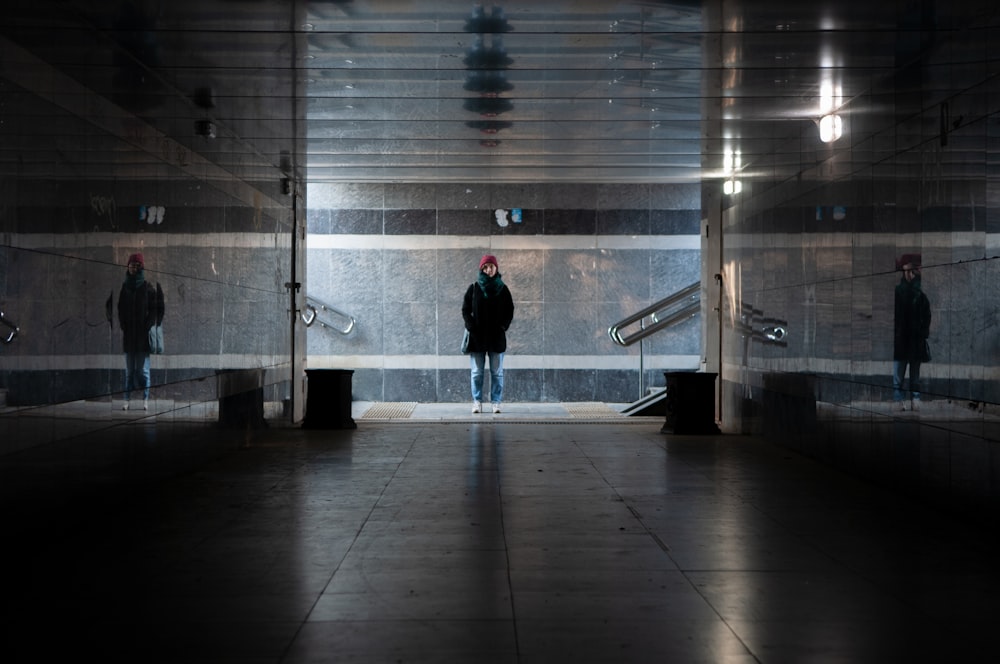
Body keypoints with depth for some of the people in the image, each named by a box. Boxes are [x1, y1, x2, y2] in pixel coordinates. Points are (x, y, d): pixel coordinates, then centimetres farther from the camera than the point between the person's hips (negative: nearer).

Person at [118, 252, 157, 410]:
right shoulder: (124, 287, 9)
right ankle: (127, 400, 4)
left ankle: (145, 400, 0)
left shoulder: (148, 288, 1)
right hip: (129, 334, 3)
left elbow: (153, 310, -2)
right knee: (129, 370, 4)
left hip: (143, 334, -3)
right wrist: (123, 326, -1)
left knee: (143, 369, -3)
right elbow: (120, 309, 11)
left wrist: (147, 328, -10)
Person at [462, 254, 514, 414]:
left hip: (497, 337, 0)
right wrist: (471, 327, -9)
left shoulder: (502, 289, 5)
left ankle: (496, 402, 7)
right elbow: (465, 309, 4)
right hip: (477, 337, 0)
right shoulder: (474, 288, 3)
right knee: (477, 372, 1)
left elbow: (510, 310, 7)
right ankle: (477, 402, 5)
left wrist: (503, 326, -7)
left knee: (497, 372, 2)